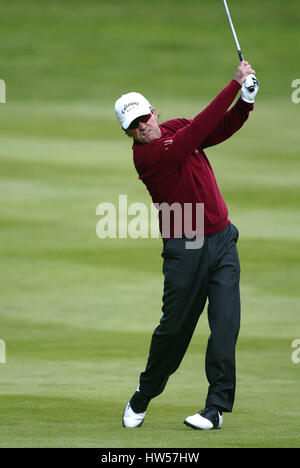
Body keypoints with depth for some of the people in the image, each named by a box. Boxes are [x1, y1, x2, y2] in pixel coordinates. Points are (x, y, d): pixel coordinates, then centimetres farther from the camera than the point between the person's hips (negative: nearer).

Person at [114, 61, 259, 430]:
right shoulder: (145, 155, -16)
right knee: (175, 326, 4)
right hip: (184, 250, -5)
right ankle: (143, 397, 26)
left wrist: (246, 100, -20)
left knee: (225, 323, -6)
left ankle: (217, 407, -3)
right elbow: (200, 129, -23)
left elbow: (222, 128, 0)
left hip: (222, 240, 5)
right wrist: (235, 84, -22)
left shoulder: (176, 128, 7)